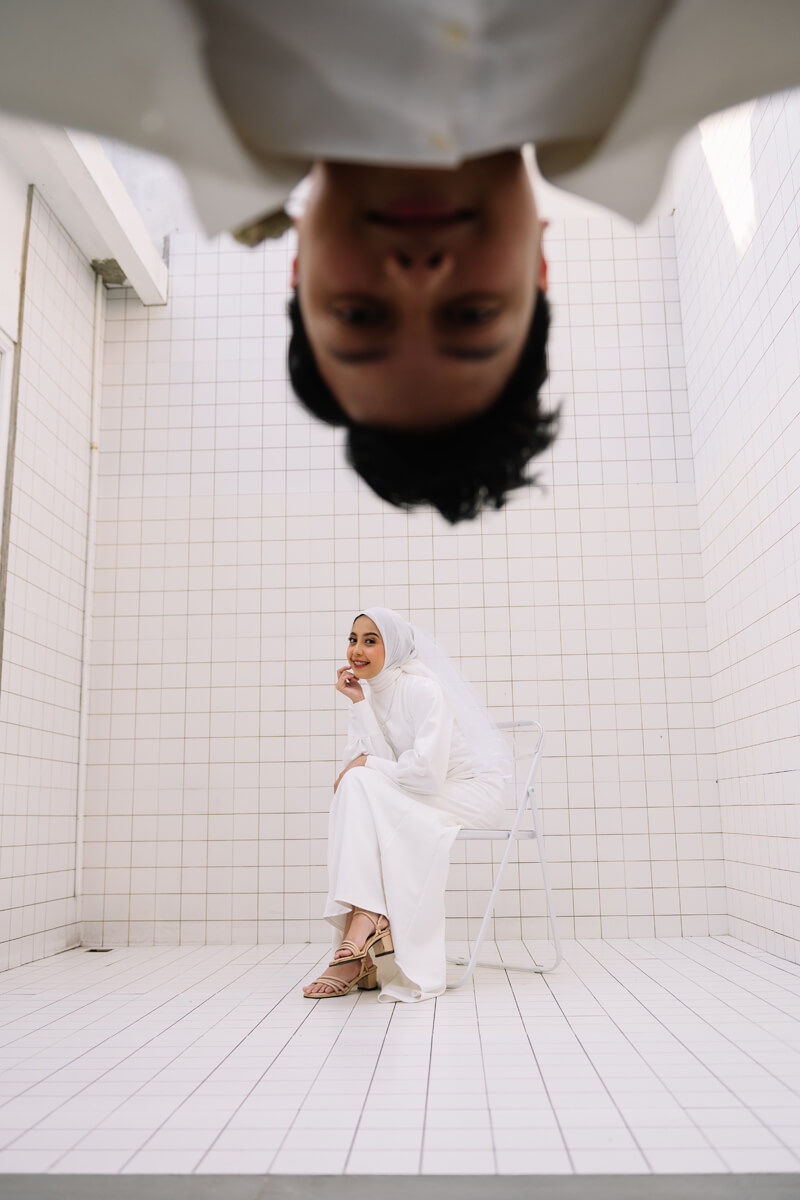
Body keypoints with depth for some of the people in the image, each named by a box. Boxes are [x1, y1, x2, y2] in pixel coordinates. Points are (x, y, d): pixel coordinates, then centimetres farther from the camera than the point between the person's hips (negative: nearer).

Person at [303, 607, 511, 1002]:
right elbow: (378, 758, -8)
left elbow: (426, 772, -26)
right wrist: (359, 703, -13)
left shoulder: (421, 687, -19)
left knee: (360, 785, -23)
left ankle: (366, 917, -24)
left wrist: (367, 763, -13)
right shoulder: (372, 691, 5)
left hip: (474, 791, -7)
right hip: (428, 797, 7)